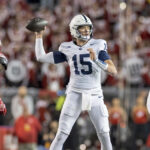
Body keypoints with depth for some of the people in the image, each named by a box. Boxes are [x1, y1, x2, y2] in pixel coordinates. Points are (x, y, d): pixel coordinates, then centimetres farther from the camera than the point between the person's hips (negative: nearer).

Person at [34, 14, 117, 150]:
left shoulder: (98, 46, -4)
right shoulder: (68, 49, 1)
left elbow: (113, 71, -13)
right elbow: (41, 57, 4)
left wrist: (96, 60, -28)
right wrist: (39, 36, 0)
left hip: (94, 96, 0)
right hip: (75, 96, 0)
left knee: (105, 136, 1)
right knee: (61, 136, -6)